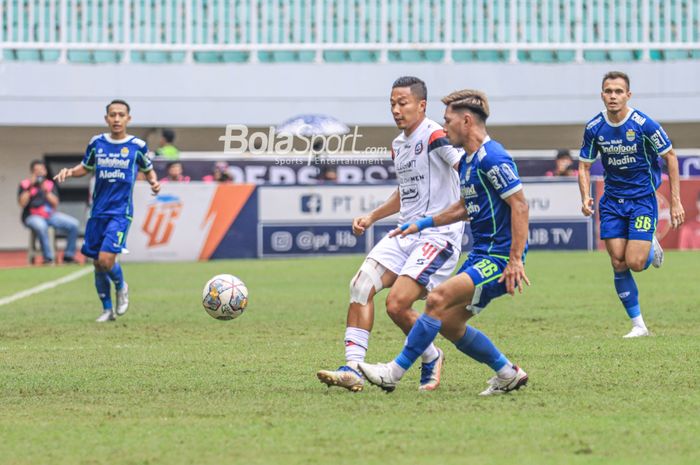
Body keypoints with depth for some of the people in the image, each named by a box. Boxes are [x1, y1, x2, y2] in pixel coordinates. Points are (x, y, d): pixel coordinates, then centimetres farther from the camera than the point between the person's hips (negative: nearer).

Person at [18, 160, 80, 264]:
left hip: (51, 215, 5)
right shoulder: (25, 184, 4)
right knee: (41, 226, -41)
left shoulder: (50, 184, 14)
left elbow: (55, 204, 4)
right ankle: (48, 257, -33)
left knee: (74, 224, -13)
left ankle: (68, 256, -4)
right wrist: (30, 188, -14)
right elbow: (22, 203, -10)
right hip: (32, 216, -5)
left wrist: (46, 191, -9)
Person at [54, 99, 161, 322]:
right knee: (97, 263, 6)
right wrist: (70, 172, -2)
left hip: (121, 212, -4)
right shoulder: (97, 143, 4)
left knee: (106, 259, -18)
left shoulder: (137, 145, -2)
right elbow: (86, 167, 18)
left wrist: (154, 182, -8)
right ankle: (107, 310, 22)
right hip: (98, 212, 4)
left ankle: (121, 287, 15)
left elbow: (148, 170, 13)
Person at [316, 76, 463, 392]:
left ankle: (431, 359, 11)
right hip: (406, 232, 9)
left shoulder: (433, 136, -12)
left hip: (438, 234, -9)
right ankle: (353, 369, -9)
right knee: (361, 285, -8)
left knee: (396, 304, -17)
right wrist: (372, 217, 25)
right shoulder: (397, 145, 16)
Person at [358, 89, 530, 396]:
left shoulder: (492, 158, -16)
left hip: (499, 258, -10)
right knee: (448, 322, 8)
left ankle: (394, 372, -17)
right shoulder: (467, 161, 15)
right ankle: (508, 375, 19)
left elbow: (520, 205, -21)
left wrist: (515, 260, -25)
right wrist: (423, 224, 26)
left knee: (438, 300, -20)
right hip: (481, 255, 10)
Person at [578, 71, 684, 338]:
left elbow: (670, 157, -5)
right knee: (618, 264, -3)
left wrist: (676, 201, -7)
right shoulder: (594, 128, -5)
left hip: (643, 198, -3)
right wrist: (586, 197, -12)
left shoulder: (644, 125, -15)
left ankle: (651, 248, 22)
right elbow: (584, 166, 6)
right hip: (612, 201, 3)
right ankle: (638, 325, 8)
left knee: (635, 263, -14)